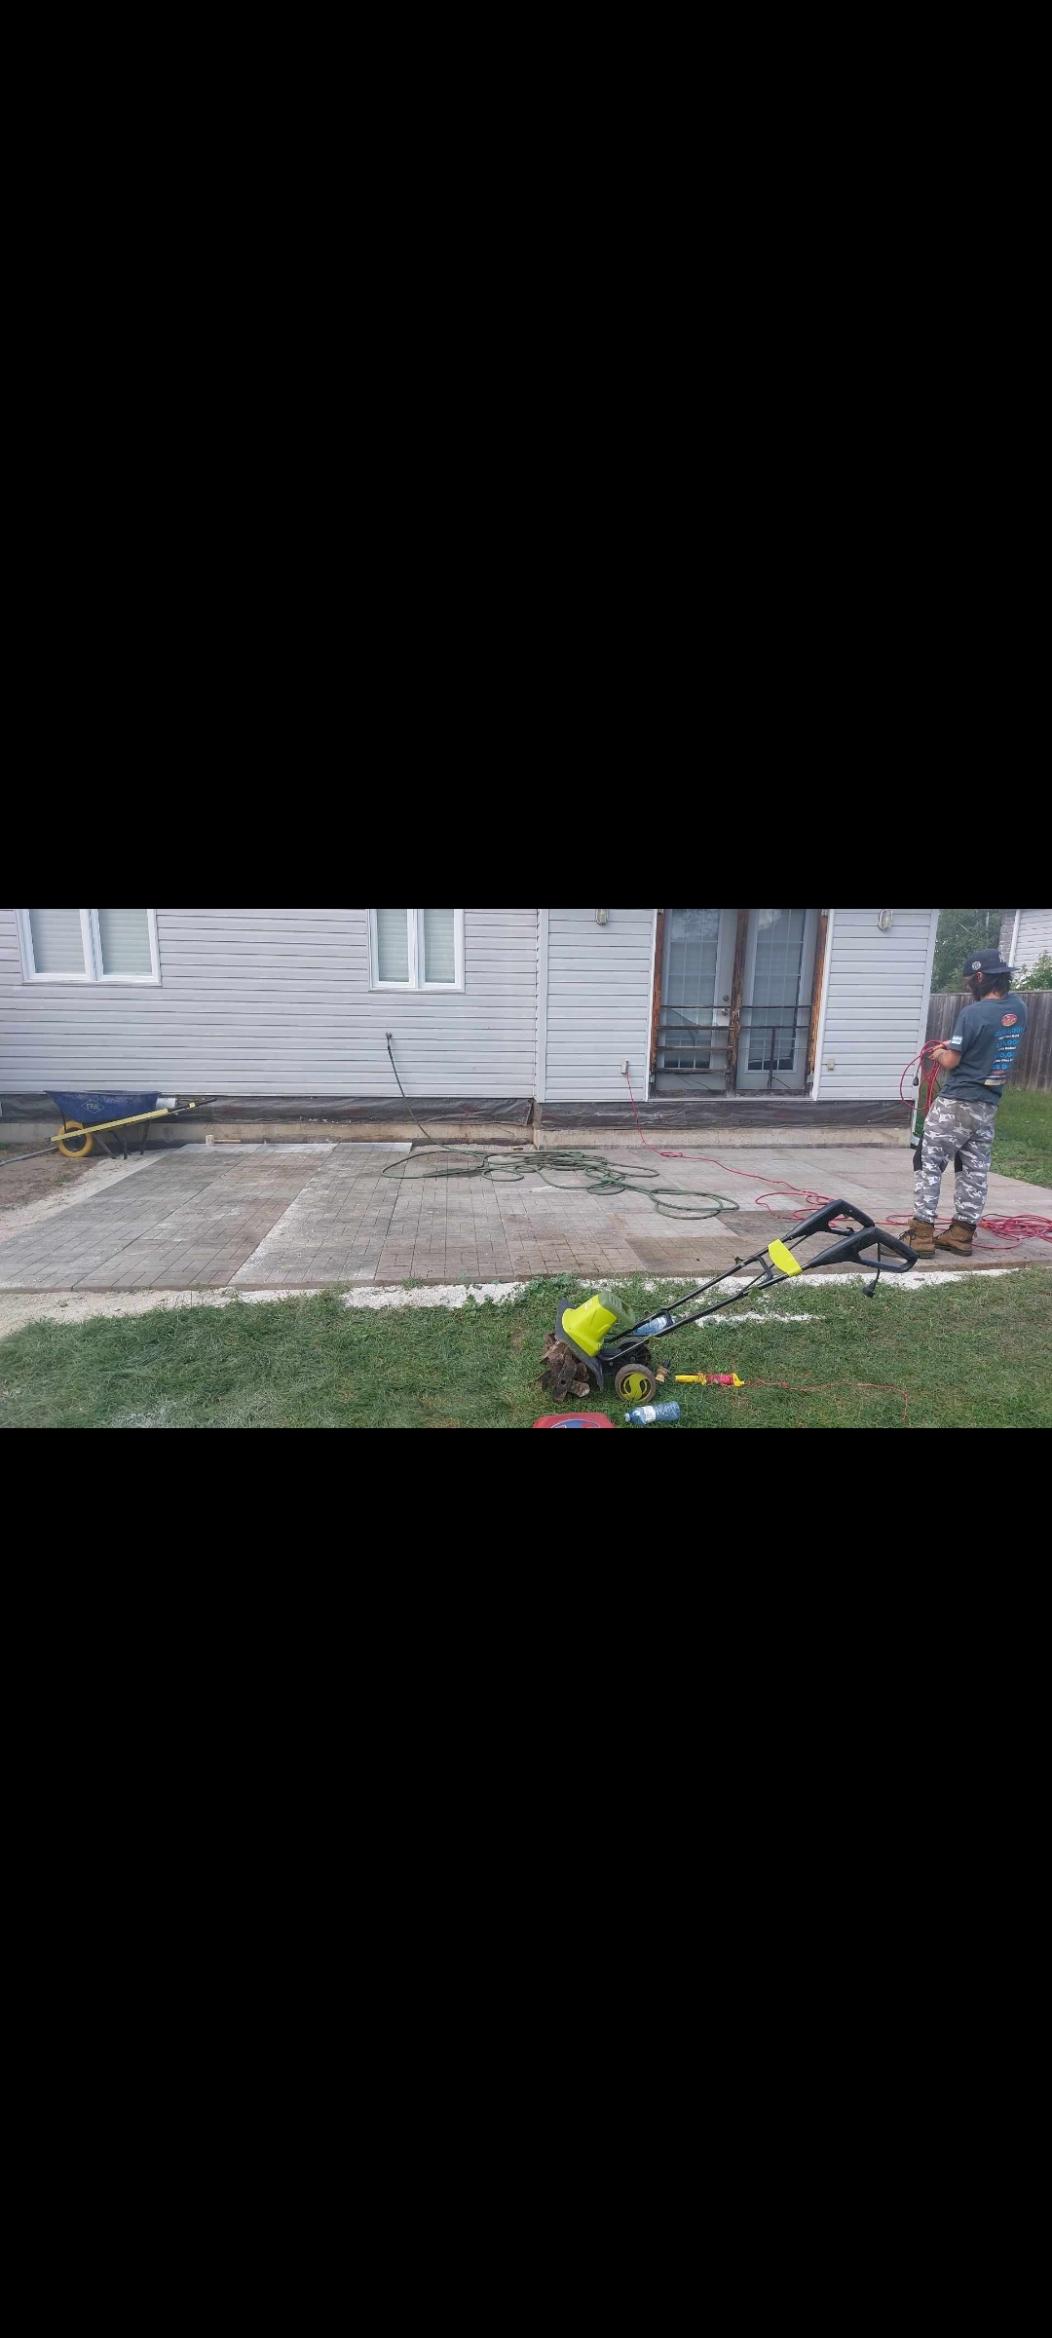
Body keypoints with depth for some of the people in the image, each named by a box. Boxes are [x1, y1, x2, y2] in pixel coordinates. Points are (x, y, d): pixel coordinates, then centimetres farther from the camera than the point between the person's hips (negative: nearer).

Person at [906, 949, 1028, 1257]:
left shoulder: (973, 1013, -18)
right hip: (989, 1106, 7)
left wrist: (940, 1053, 6)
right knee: (975, 1170, 11)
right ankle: (961, 1234, 17)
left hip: (956, 1104, -7)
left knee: (929, 1162, 2)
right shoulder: (1018, 1008, 5)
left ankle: (922, 1232, 0)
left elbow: (951, 1061, -15)